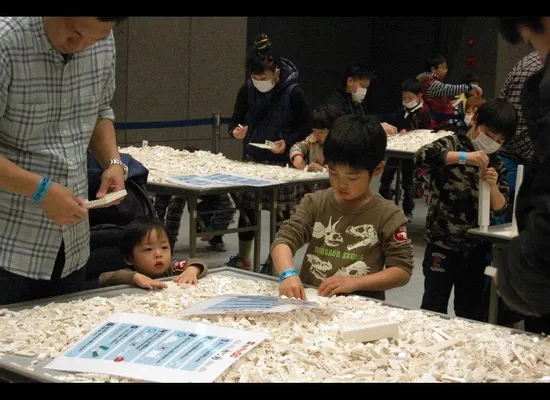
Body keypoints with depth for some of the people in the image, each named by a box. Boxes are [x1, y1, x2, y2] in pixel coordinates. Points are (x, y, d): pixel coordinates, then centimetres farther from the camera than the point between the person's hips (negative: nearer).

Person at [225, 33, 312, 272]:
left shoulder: (292, 92, -14)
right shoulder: (247, 90, -3)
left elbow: (307, 126, -6)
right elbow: (235, 120, 6)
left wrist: (288, 142, -22)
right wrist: (236, 131, -18)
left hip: (282, 162, -4)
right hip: (252, 160, 4)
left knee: (281, 212, 3)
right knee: (247, 208, 7)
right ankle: (243, 258, 22)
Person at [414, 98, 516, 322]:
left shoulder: (496, 165, 9)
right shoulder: (451, 145, -5)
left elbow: (500, 208, 4)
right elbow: (422, 156, -26)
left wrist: (494, 186, -16)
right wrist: (464, 157, -33)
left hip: (476, 248, 5)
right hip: (442, 243, -5)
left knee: (471, 311, 14)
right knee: (434, 308, 1)